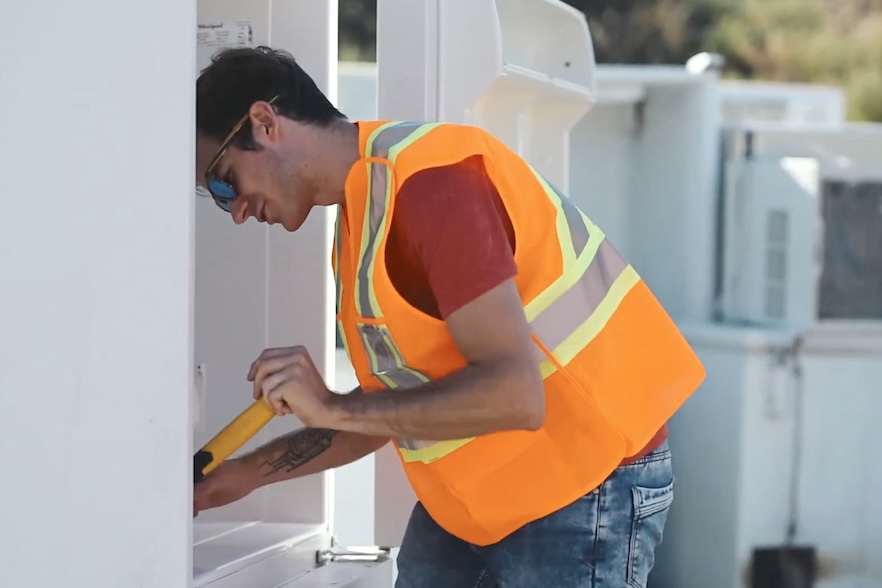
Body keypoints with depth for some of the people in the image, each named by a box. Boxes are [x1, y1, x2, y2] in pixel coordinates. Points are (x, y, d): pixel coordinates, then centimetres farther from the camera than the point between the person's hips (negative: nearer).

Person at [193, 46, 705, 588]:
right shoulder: (363, 203, 7)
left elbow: (513, 394, -29)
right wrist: (250, 473, 10)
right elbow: (398, 407, 14)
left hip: (586, 490, -9)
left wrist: (333, 409, -23)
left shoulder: (429, 183, -22)